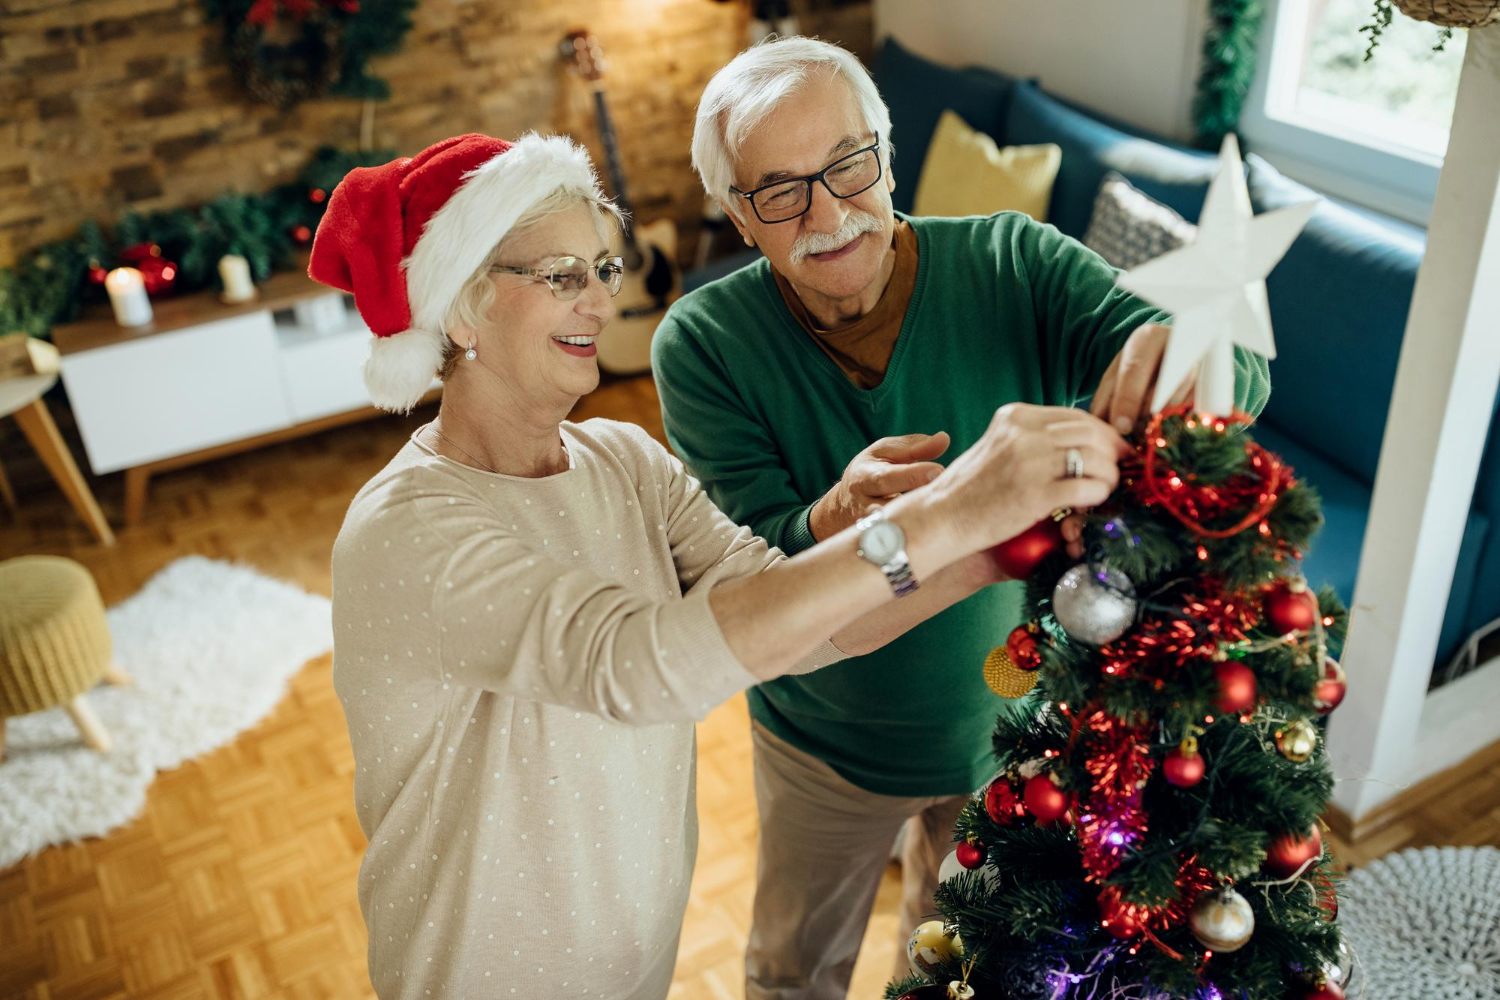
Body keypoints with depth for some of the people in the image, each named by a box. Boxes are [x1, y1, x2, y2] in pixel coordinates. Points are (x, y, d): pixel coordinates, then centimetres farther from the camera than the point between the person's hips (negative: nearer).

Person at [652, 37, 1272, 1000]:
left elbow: (1247, 377, -24)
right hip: (825, 743, 0)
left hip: (1011, 716, 1)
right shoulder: (704, 345, -20)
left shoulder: (1014, 264, -19)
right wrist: (839, 518, -47)